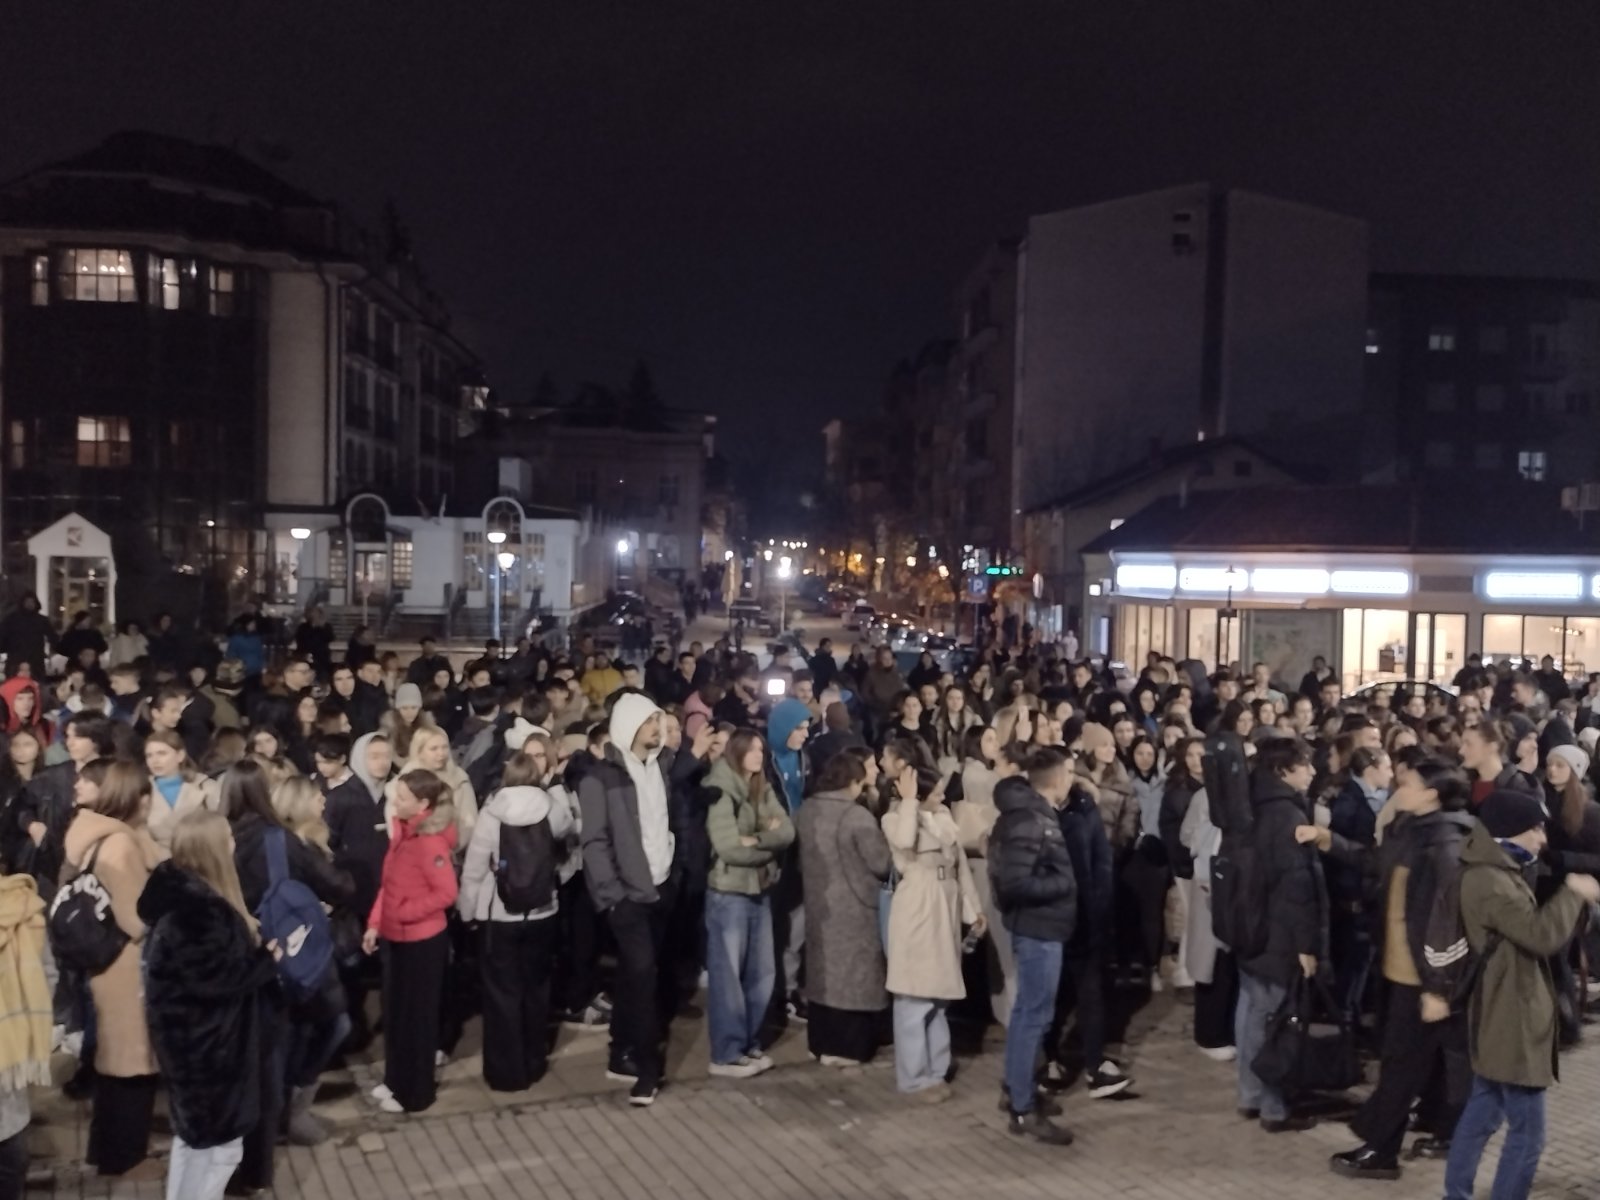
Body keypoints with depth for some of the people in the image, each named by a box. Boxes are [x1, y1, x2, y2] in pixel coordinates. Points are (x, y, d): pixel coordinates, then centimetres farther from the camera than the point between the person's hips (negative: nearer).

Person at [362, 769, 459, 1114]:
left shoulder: (431, 841, -22)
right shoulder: (402, 831, 4)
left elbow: (447, 893, -23)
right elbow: (388, 884, 11)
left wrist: (405, 912, -18)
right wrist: (375, 924, 6)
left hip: (422, 941, -8)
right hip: (396, 937, 8)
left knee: (416, 1016, 6)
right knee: (394, 1013, 19)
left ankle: (415, 1092, 20)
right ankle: (395, 1080, 34)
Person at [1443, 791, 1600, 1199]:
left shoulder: (1497, 874, 11)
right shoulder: (1490, 882, -23)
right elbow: (1541, 934, -27)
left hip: (1501, 1017, 11)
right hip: (1511, 1021, -11)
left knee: (1482, 1113, 18)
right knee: (1527, 1132, -3)